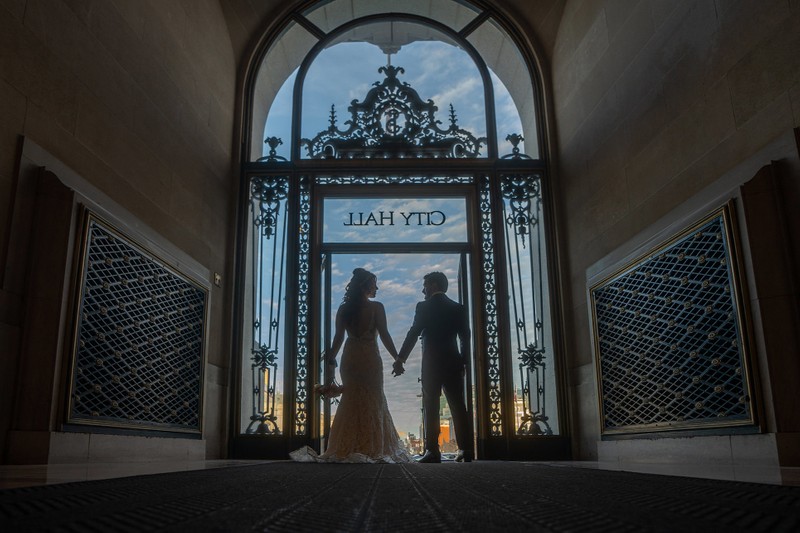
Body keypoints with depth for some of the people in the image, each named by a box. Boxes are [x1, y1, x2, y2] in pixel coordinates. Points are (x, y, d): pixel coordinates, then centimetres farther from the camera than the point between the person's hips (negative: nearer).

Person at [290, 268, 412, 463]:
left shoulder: (344, 309, 3)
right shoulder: (376, 307, -8)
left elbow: (338, 337, 2)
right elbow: (384, 335, -9)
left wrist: (331, 358, 13)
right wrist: (397, 358, -2)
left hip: (350, 359, 4)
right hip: (370, 359, -4)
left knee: (351, 401, 12)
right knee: (373, 402, 6)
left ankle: (347, 449, 12)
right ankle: (372, 449, 5)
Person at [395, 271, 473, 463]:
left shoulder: (424, 307, -2)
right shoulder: (458, 308, 9)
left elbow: (413, 334, -5)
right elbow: (465, 338, 9)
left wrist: (400, 359, -1)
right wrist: (462, 362, 16)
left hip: (431, 363, -4)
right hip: (453, 363, 4)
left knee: (431, 406, -1)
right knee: (458, 406, 6)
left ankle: (432, 451, -4)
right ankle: (465, 450, 3)